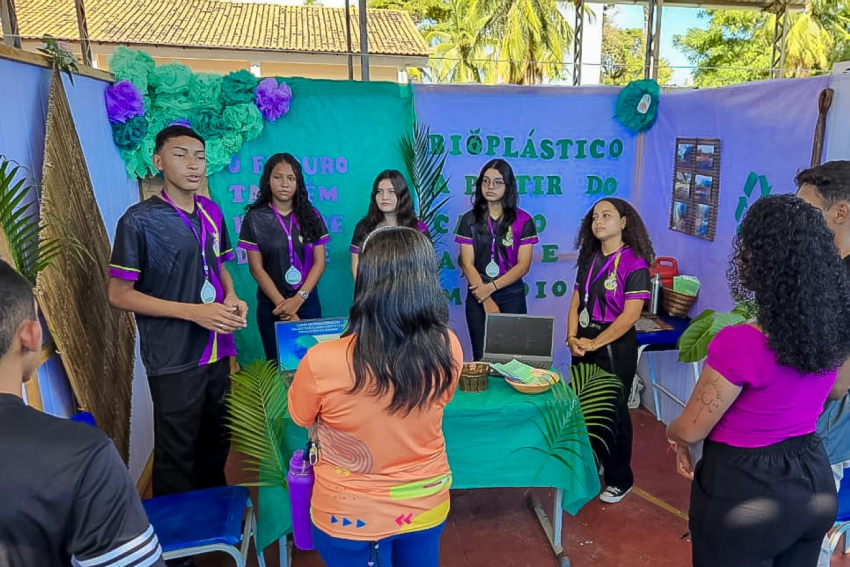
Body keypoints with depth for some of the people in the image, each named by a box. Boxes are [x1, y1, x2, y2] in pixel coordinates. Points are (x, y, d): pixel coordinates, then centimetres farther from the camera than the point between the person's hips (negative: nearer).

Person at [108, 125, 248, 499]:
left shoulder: (212, 213, 6)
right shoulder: (139, 220, -12)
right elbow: (119, 294, -10)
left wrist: (231, 298, -3)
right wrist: (193, 311, -19)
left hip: (218, 351, 6)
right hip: (174, 359, -6)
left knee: (217, 441, 20)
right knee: (177, 457, 8)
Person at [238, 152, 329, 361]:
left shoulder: (311, 216, 1)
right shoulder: (255, 218, -4)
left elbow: (319, 262, -2)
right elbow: (256, 268, -6)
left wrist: (298, 299, -14)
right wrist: (282, 304, -13)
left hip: (307, 302, 1)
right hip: (271, 305, -1)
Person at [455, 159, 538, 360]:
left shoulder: (523, 221, -1)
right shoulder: (469, 220, 2)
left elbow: (523, 265, -5)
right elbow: (467, 264, -3)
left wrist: (491, 287, -15)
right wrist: (487, 301, -11)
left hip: (512, 296, -1)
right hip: (478, 297, 1)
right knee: (481, 358, 7)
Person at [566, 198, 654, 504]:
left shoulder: (635, 262, -12)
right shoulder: (589, 258, 8)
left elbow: (630, 315, -18)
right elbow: (576, 302, 8)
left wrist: (594, 343, -18)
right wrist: (572, 338, -7)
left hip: (615, 347, -6)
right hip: (584, 345, 6)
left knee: (613, 411, 6)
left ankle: (620, 479, 25)